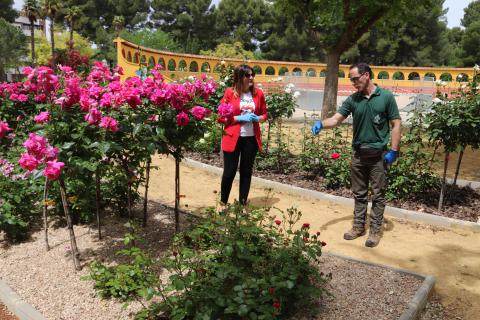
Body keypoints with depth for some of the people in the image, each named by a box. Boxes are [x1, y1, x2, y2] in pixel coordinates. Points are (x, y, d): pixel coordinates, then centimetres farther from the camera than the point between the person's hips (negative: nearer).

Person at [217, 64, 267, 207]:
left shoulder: (258, 93, 3)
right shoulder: (230, 93, -6)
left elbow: (264, 114, 14)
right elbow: (221, 117, -5)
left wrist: (257, 118, -8)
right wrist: (240, 118, -16)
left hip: (252, 139, 3)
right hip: (233, 138, -3)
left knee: (246, 171, 11)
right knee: (229, 172, 4)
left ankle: (243, 203, 24)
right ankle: (223, 202, 24)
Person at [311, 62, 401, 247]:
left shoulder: (386, 97, -6)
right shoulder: (353, 99, 3)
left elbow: (396, 124, -4)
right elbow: (336, 119, -3)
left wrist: (394, 151, -10)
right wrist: (321, 124, -24)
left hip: (378, 154, -3)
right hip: (358, 154, 4)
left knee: (378, 194, 6)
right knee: (359, 194, 14)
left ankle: (375, 230, 17)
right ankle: (358, 226, 26)